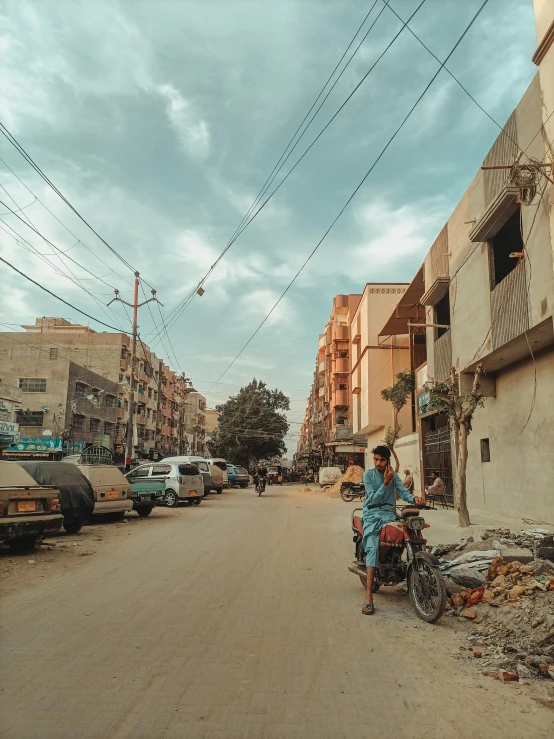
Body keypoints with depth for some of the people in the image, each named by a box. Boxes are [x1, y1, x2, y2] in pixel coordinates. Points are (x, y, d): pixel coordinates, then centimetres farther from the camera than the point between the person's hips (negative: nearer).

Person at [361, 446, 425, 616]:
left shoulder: (393, 475, 14)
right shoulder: (368, 475, 2)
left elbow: (403, 492, 1)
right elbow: (373, 499, -5)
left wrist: (415, 498, -21)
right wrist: (386, 482, -14)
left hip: (388, 513, 4)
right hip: (372, 514, -4)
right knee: (373, 548, -25)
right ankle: (368, 597, -31)